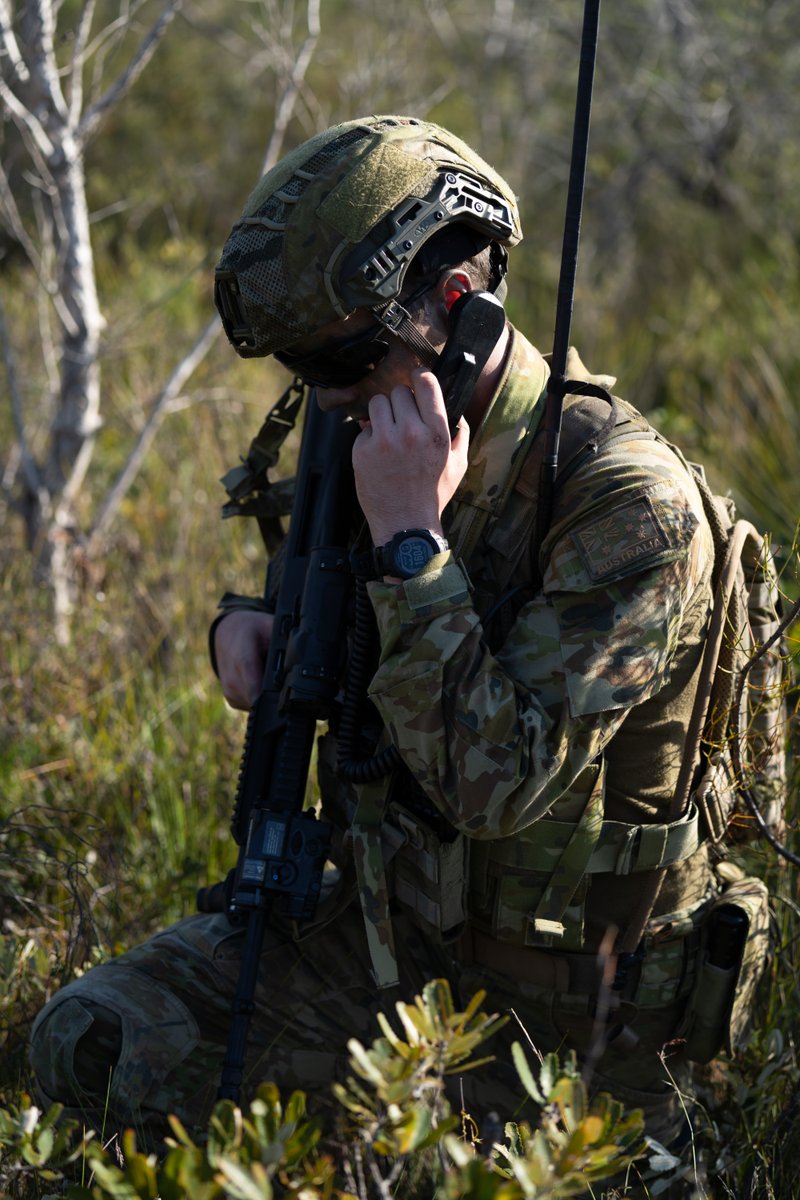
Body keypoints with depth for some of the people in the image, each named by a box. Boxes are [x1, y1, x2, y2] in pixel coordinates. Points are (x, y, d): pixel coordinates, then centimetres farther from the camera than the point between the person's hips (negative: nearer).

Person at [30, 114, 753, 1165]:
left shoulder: (630, 504, -24)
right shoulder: (379, 444, -1)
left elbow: (494, 779, -31)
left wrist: (410, 536, -29)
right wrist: (255, 623, -4)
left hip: (549, 1001, -6)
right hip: (388, 923, 7)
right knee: (91, 1046, -6)